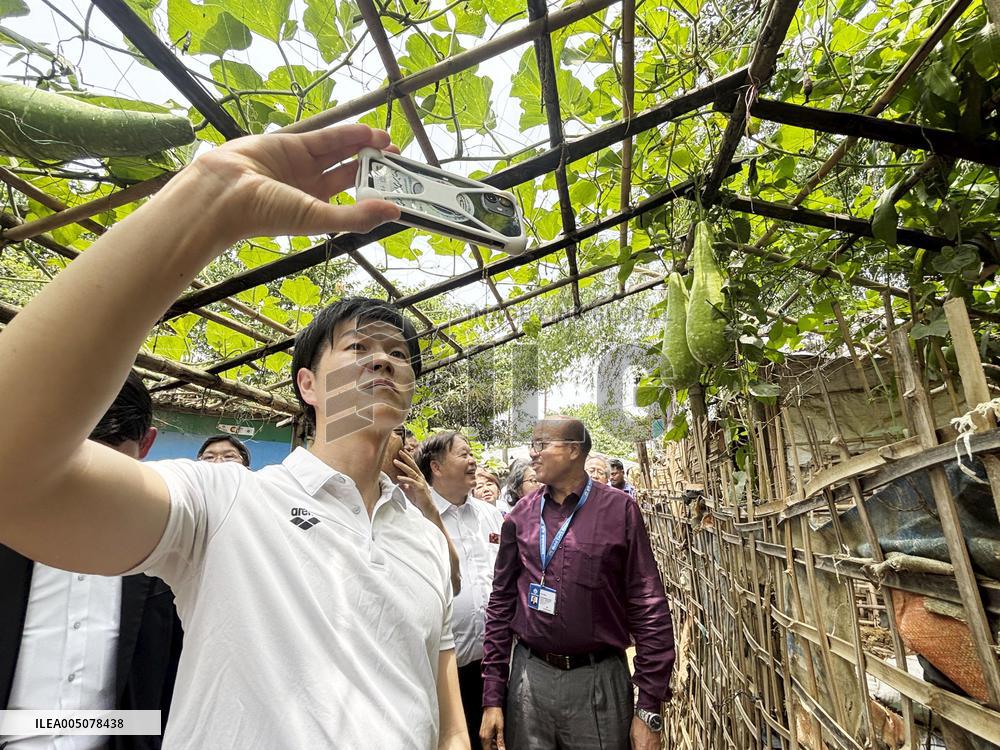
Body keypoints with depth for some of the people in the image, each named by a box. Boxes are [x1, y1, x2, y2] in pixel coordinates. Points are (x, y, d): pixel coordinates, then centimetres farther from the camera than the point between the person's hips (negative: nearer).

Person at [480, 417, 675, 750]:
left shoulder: (620, 510, -8)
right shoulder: (520, 516, 1)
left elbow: (648, 607, -7)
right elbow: (501, 603, 5)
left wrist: (649, 709, -7)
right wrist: (492, 697, 4)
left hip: (600, 682, -2)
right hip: (529, 678, 3)